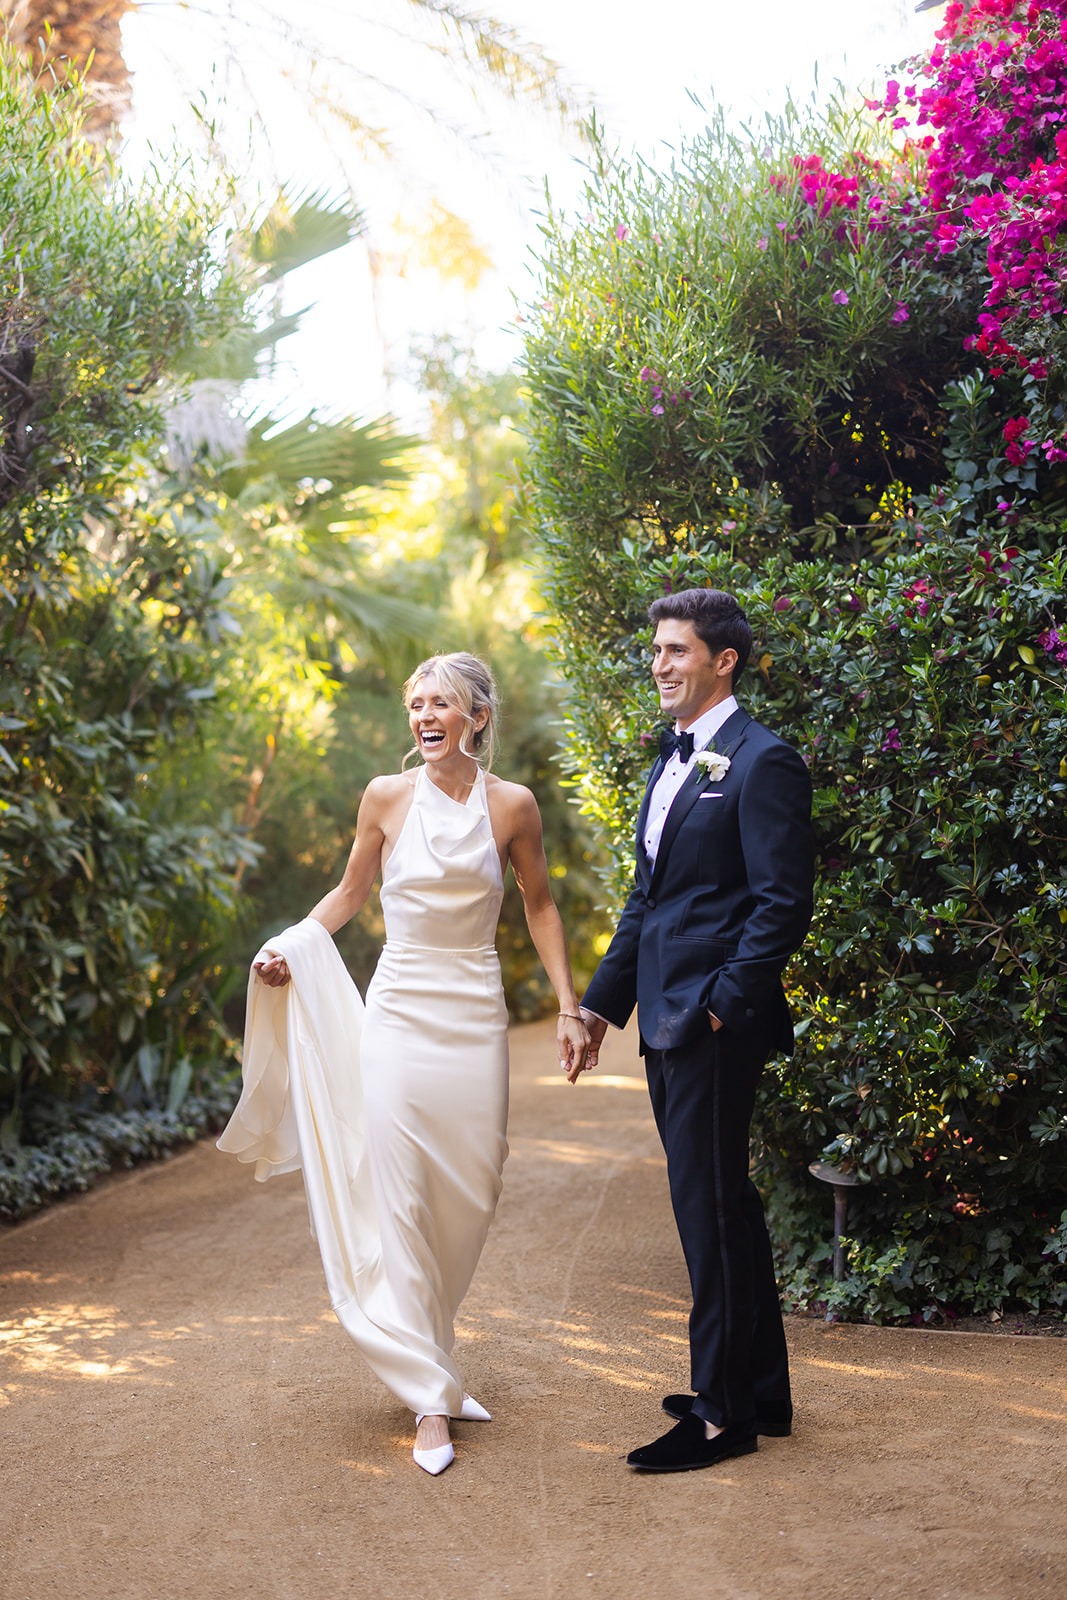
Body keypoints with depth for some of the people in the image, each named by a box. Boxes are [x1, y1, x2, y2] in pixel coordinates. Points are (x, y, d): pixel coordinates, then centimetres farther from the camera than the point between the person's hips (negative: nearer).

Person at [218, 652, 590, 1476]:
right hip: (399, 1014, -1)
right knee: (399, 1200, -7)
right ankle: (430, 1396, -4)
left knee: (469, 1198, 4)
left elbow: (540, 906, 10)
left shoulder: (512, 805, -1)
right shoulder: (386, 797, -1)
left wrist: (569, 1008, 6)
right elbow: (351, 892, 12)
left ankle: (428, 1352, 27)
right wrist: (287, 945, -4)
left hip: (475, 1020, 1)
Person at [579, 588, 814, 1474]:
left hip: (715, 1025, -9)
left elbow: (782, 904, -16)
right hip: (668, 1020, 9)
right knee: (724, 1204, 15)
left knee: (711, 1209, -4)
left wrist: (721, 1005, -18)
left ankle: (723, 1412, 5)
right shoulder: (673, 761, 17)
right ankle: (763, 1393, 26)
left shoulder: (762, 762, -11)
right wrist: (602, 1001, 18)